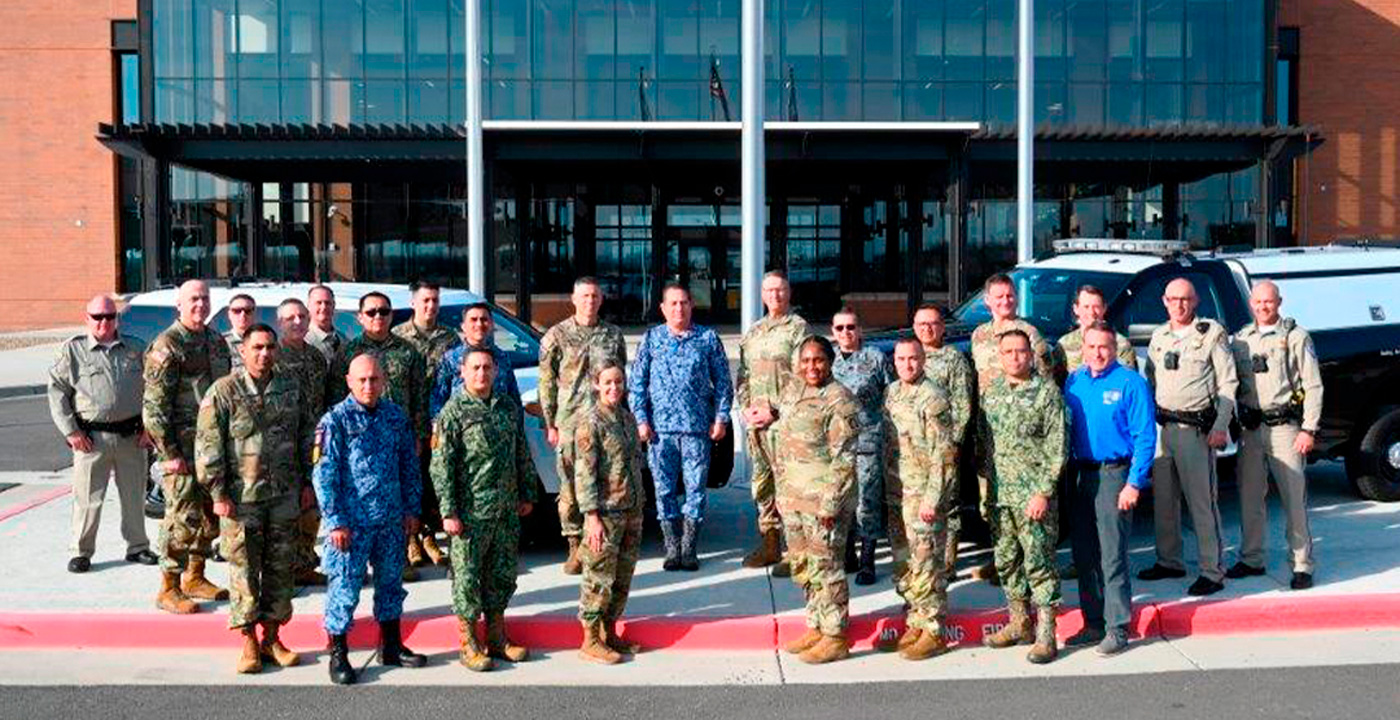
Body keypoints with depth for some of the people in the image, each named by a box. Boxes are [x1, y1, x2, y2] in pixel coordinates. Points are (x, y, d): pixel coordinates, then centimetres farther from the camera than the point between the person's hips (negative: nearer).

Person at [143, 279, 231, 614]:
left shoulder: (217, 341, 13)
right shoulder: (167, 345, -10)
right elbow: (154, 405, -14)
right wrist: (169, 454, -17)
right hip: (183, 448, -7)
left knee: (211, 515, 13)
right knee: (183, 517, -5)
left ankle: (195, 577, 28)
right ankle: (169, 589, 8)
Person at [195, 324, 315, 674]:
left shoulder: (291, 387, 7)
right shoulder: (223, 391, -6)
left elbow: (307, 435, 14)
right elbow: (208, 446, -7)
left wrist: (308, 481, 10)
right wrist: (218, 494, -10)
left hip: (285, 495, 4)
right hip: (241, 498, -4)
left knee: (280, 567, 9)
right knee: (244, 569, 3)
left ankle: (272, 637, 21)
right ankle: (249, 642, 14)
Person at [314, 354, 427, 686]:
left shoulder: (396, 416, 5)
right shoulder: (336, 420, -9)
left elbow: (409, 465, 12)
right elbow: (324, 474, -10)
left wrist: (412, 509, 9)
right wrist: (335, 521, -13)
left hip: (391, 521, 5)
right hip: (351, 522, -5)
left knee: (391, 582, 15)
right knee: (344, 586, 1)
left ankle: (391, 646, 29)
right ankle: (338, 655, 15)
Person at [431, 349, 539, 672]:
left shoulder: (509, 408, 10)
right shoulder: (453, 413, -7)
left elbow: (522, 455, 18)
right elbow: (441, 467, -10)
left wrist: (527, 494, 15)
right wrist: (449, 512, -14)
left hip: (507, 511, 6)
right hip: (470, 512, -5)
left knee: (502, 573, 13)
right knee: (467, 576, 2)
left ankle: (497, 638, 26)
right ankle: (469, 645, 14)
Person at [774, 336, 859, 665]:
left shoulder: (839, 400, -12)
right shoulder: (790, 393, 12)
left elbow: (843, 459, -15)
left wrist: (830, 503, -19)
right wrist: (781, 492, 15)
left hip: (823, 498, -8)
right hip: (793, 498, 8)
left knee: (825, 566, -1)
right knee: (802, 566, 15)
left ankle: (836, 637, 11)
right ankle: (815, 628, 28)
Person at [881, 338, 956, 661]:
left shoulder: (933, 398, -13)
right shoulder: (891, 392, 11)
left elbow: (944, 454, -16)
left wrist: (932, 498, -19)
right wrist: (885, 488, 17)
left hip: (923, 496, -8)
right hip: (896, 494, 8)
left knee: (925, 565, -2)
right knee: (903, 565, 13)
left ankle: (933, 631, 8)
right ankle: (915, 623, 25)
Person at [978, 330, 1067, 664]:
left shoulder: (1046, 391, -5)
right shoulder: (990, 392, 11)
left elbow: (1057, 448, -9)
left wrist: (1043, 492, -14)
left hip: (1033, 494, -6)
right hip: (999, 493, 6)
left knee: (1039, 562, -3)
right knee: (1006, 561, 12)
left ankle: (1046, 635, 3)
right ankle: (1019, 623, 26)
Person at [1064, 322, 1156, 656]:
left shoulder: (1130, 383, -7)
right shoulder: (1074, 382, 10)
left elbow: (1145, 437, -9)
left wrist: (1134, 483, -15)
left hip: (1114, 475, -6)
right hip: (1082, 475, 6)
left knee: (1112, 556, -5)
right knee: (1084, 554, 10)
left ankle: (1118, 629, 5)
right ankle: (1094, 623, 22)